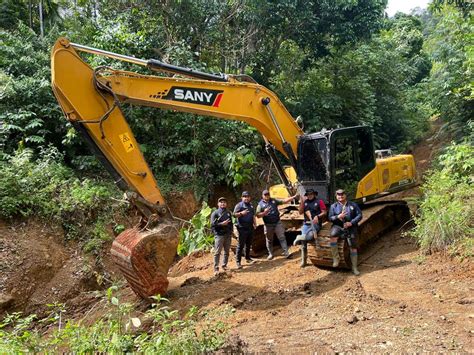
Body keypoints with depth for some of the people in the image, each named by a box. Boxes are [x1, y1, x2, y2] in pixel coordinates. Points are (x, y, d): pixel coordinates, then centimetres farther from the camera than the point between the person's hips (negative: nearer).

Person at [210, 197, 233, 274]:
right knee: (217, 252, -5)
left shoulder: (228, 213, 14)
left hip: (228, 235, 5)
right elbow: (212, 224, -10)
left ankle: (224, 265, 22)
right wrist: (222, 224, -17)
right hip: (219, 235, -5)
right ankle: (216, 268, 0)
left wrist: (231, 231, 11)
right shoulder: (215, 213, -2)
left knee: (227, 252, 10)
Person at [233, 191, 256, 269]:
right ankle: (238, 261, -2)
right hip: (242, 228, -7)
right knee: (241, 245, -6)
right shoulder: (239, 205, -7)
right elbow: (234, 215, -15)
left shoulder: (251, 205, 16)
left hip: (250, 228, 7)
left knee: (249, 244, 15)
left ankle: (247, 258, 29)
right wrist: (241, 213, -31)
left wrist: (255, 223, 12)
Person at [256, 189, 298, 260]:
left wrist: (293, 197, -4)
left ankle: (286, 253, -4)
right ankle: (270, 254, 24)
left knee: (282, 237, -4)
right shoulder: (260, 204, -2)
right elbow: (258, 215, -6)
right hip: (268, 225, -1)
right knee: (269, 240, 10)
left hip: (277, 223, 1)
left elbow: (284, 201, 5)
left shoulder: (274, 200, 6)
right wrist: (264, 213, -24)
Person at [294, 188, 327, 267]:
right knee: (304, 241, -6)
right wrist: (302, 202, -5)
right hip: (306, 224, 3)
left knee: (310, 236, -33)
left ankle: (299, 238, -3)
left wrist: (317, 216, -17)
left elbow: (324, 212, 0)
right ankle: (303, 260, 2)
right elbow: (300, 212, 3)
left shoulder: (319, 201, 2)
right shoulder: (305, 202, 12)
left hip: (316, 224, -3)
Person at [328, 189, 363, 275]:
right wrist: (338, 217, -18)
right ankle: (336, 258, -18)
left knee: (353, 247, -2)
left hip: (350, 227, 1)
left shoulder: (353, 205, 9)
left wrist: (351, 223, -12)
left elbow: (359, 215, 3)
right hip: (338, 226, -1)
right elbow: (330, 218, 2)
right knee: (333, 236, -32)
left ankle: (354, 268, 12)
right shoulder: (333, 206, 9)